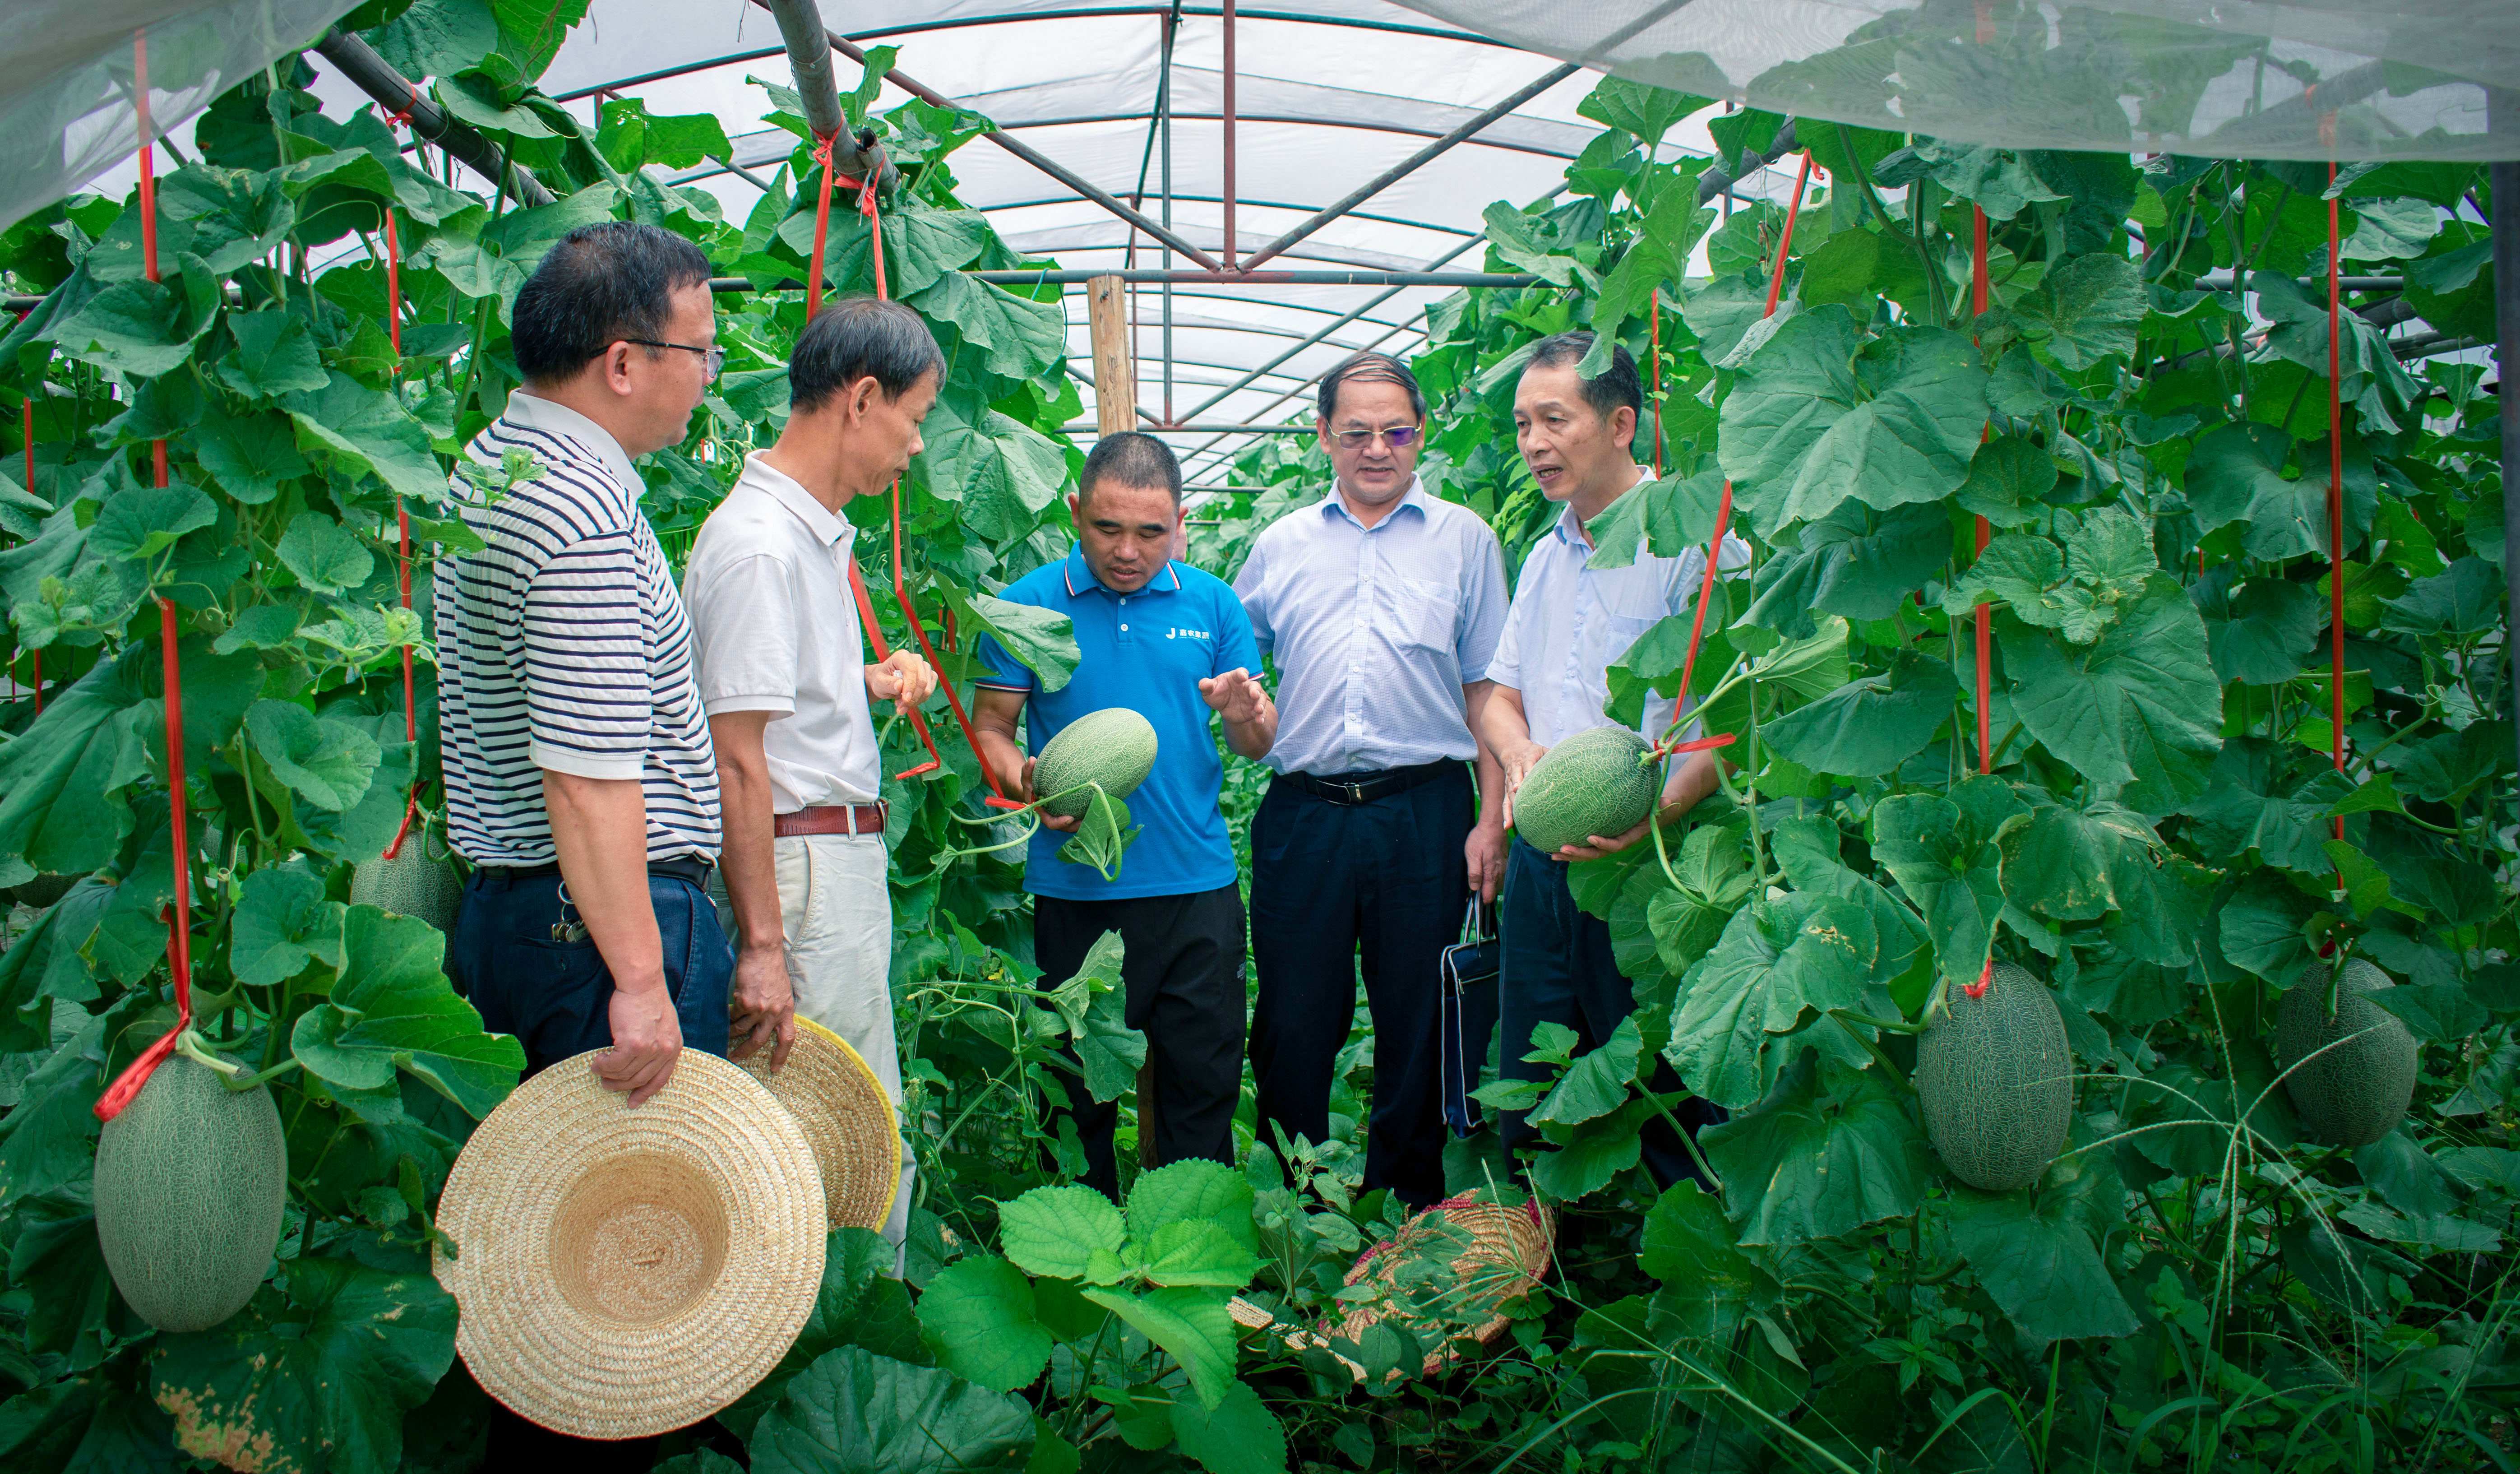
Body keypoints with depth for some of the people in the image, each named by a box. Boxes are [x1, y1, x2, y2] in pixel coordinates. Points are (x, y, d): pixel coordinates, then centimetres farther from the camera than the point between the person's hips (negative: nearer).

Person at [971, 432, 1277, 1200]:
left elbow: (1260, 745, 7)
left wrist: (1245, 717, -16)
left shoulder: (1213, 604, 6)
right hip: (1076, 890, -1)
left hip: (1198, 884, 2)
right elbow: (991, 729, 2)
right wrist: (1030, 782, -18)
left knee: (1204, 1086, 7)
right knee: (1081, 1095, 8)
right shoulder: (1028, 604, 0)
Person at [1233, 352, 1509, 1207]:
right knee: (1292, 1022, 5)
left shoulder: (1464, 540, 9)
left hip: (1424, 811, -1)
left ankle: (1405, 1206, 21)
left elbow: (1487, 688, 5)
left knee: (1416, 1022, 6)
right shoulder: (1281, 546, 13)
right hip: (1303, 812, 1)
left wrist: (1493, 818, -2)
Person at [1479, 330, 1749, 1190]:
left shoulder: (1694, 540, -9)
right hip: (1543, 858, 7)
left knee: (1667, 1111, 0)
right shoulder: (1547, 555, 16)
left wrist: (1660, 811, -30)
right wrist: (1519, 751, -1)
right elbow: (1500, 692, 22)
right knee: (1530, 1110, 13)